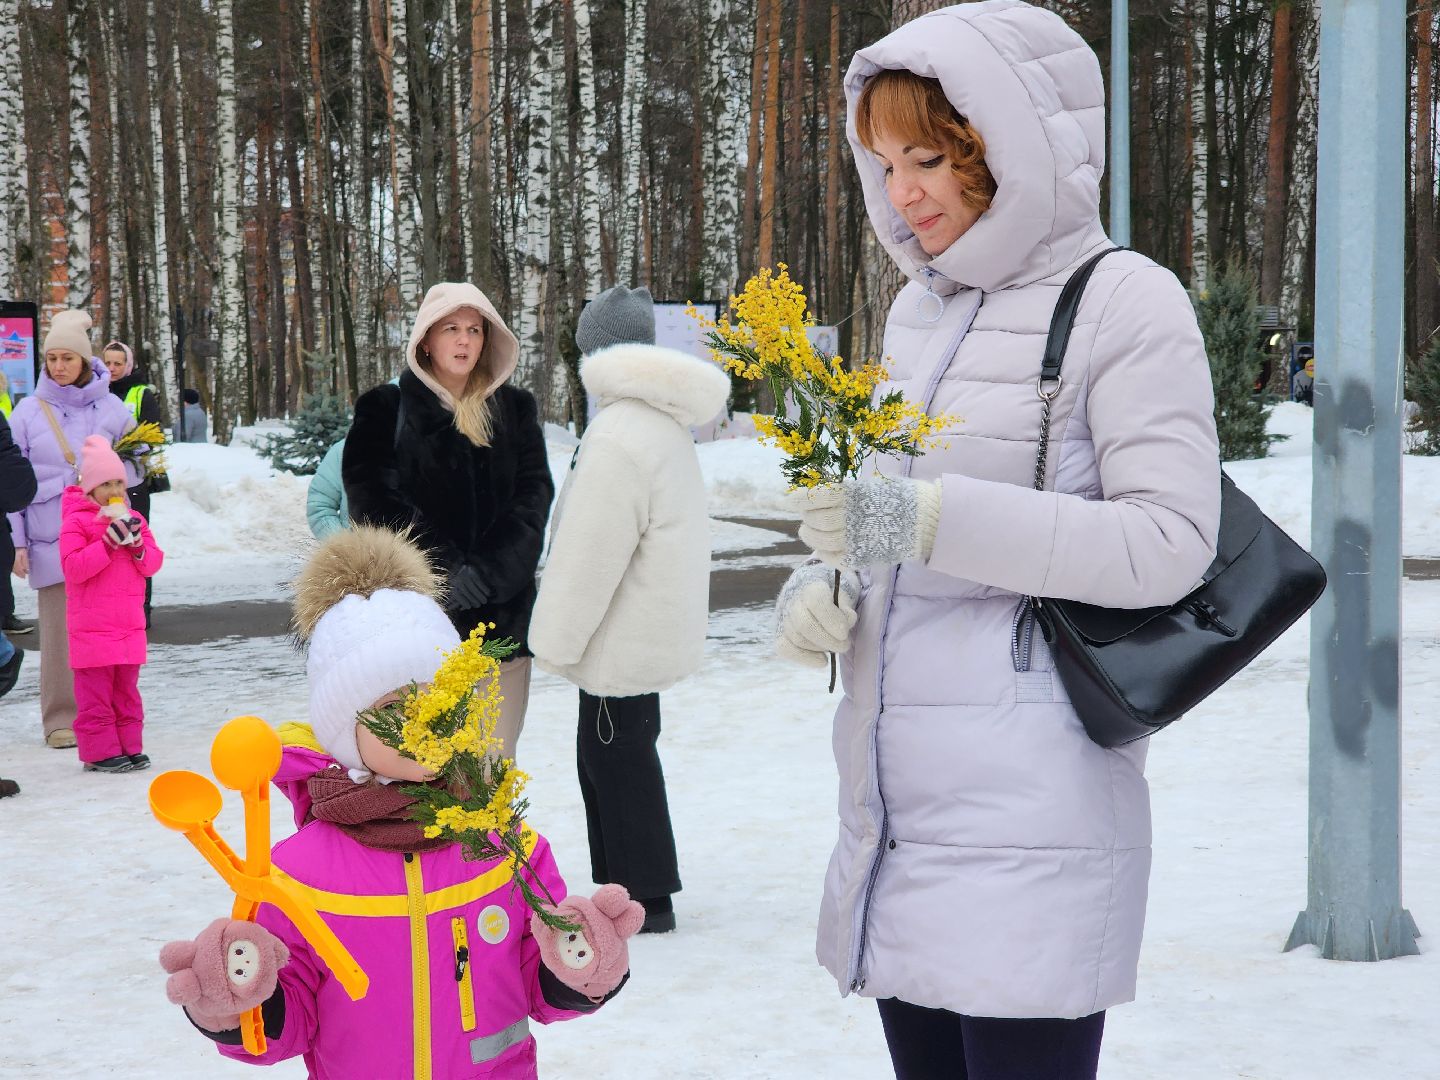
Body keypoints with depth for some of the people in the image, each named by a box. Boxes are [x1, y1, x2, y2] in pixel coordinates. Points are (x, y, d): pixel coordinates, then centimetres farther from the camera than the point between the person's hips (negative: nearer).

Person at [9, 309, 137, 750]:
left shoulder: (112, 408, 7)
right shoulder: (29, 412, 5)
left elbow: (133, 469, 16)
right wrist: (17, 542, 1)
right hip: (52, 537, -1)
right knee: (59, 627, -3)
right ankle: (61, 719, 5)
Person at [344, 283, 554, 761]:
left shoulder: (514, 409, 12)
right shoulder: (385, 411, 5)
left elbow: (534, 497, 3)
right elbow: (377, 504, -4)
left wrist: (487, 570, -12)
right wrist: (445, 572, -14)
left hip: (501, 611, 2)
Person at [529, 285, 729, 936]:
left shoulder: (621, 435, -22)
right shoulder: (661, 422, 12)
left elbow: (590, 553, -22)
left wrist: (556, 640, -12)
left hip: (625, 640, -10)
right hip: (647, 630, 10)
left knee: (616, 760, 0)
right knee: (607, 756, 17)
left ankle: (648, 900, 9)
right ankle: (624, 884, 26)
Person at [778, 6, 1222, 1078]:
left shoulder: (1123, 299, -7)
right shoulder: (916, 311, 15)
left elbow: (1172, 542, -15)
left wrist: (933, 519, -23)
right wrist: (823, 584, 0)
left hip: (1027, 813, -7)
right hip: (895, 794, 7)